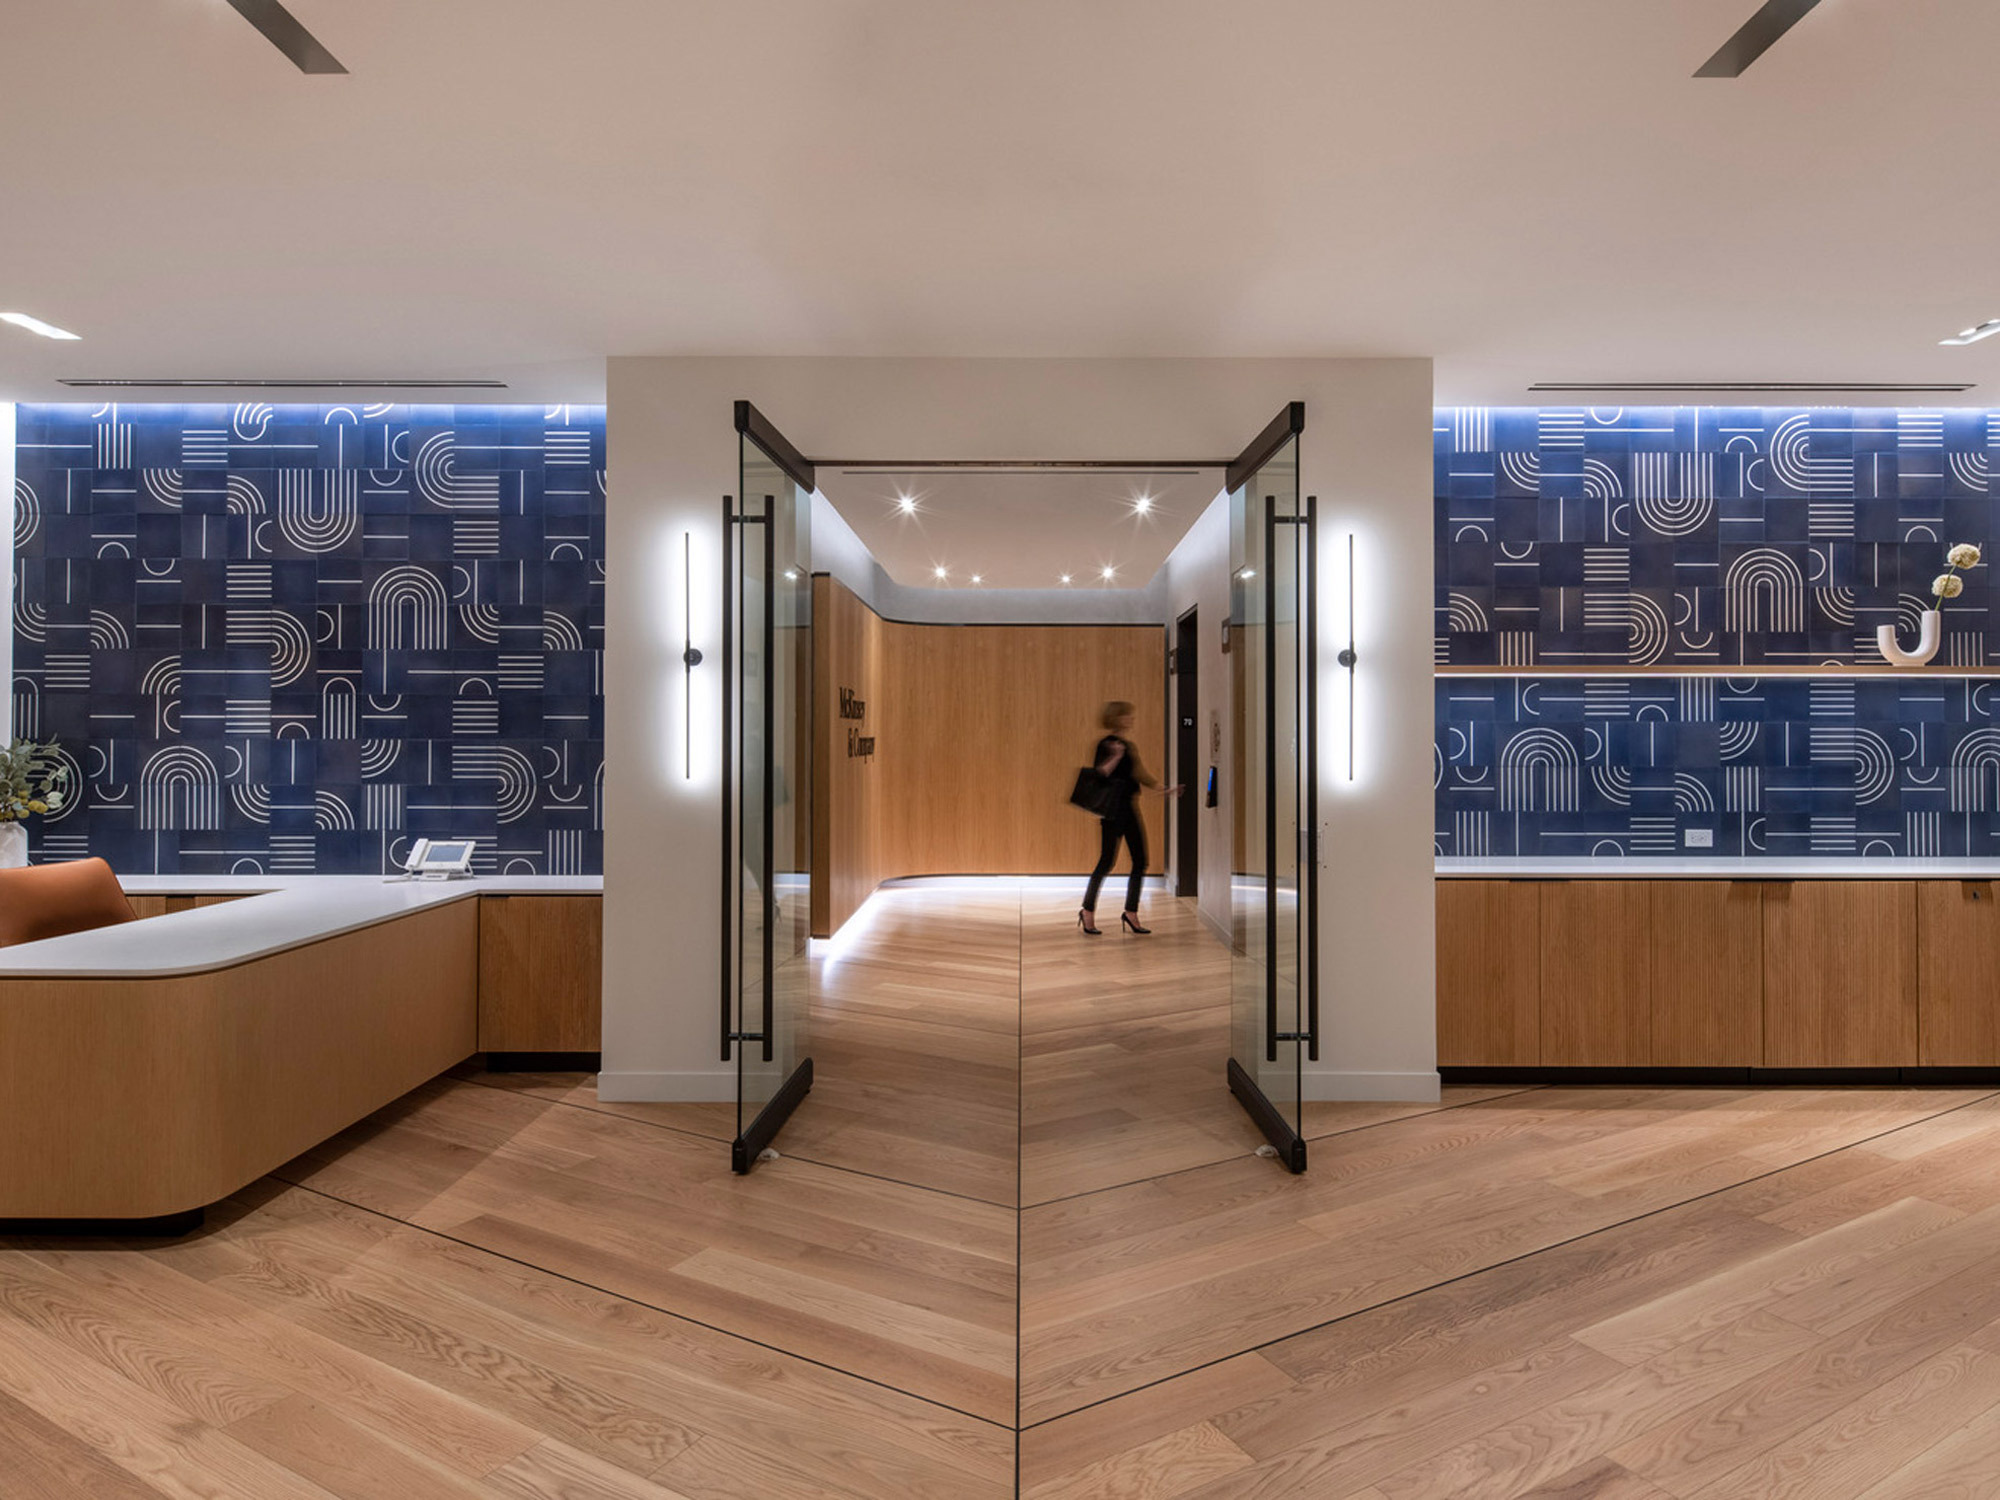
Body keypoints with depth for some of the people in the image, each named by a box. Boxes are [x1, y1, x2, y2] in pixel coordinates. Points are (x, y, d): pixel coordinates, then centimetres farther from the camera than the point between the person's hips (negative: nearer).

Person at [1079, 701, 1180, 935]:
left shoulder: (1129, 746, 16)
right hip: (1114, 811, -8)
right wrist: (1115, 757, -28)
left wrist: (1165, 789, 17)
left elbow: (1140, 774, 22)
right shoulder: (1106, 744, -8)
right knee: (1107, 861, -5)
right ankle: (1088, 911, 10)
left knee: (1140, 861, 5)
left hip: (1130, 809, 8)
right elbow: (1099, 775, -16)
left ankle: (1131, 914, 14)